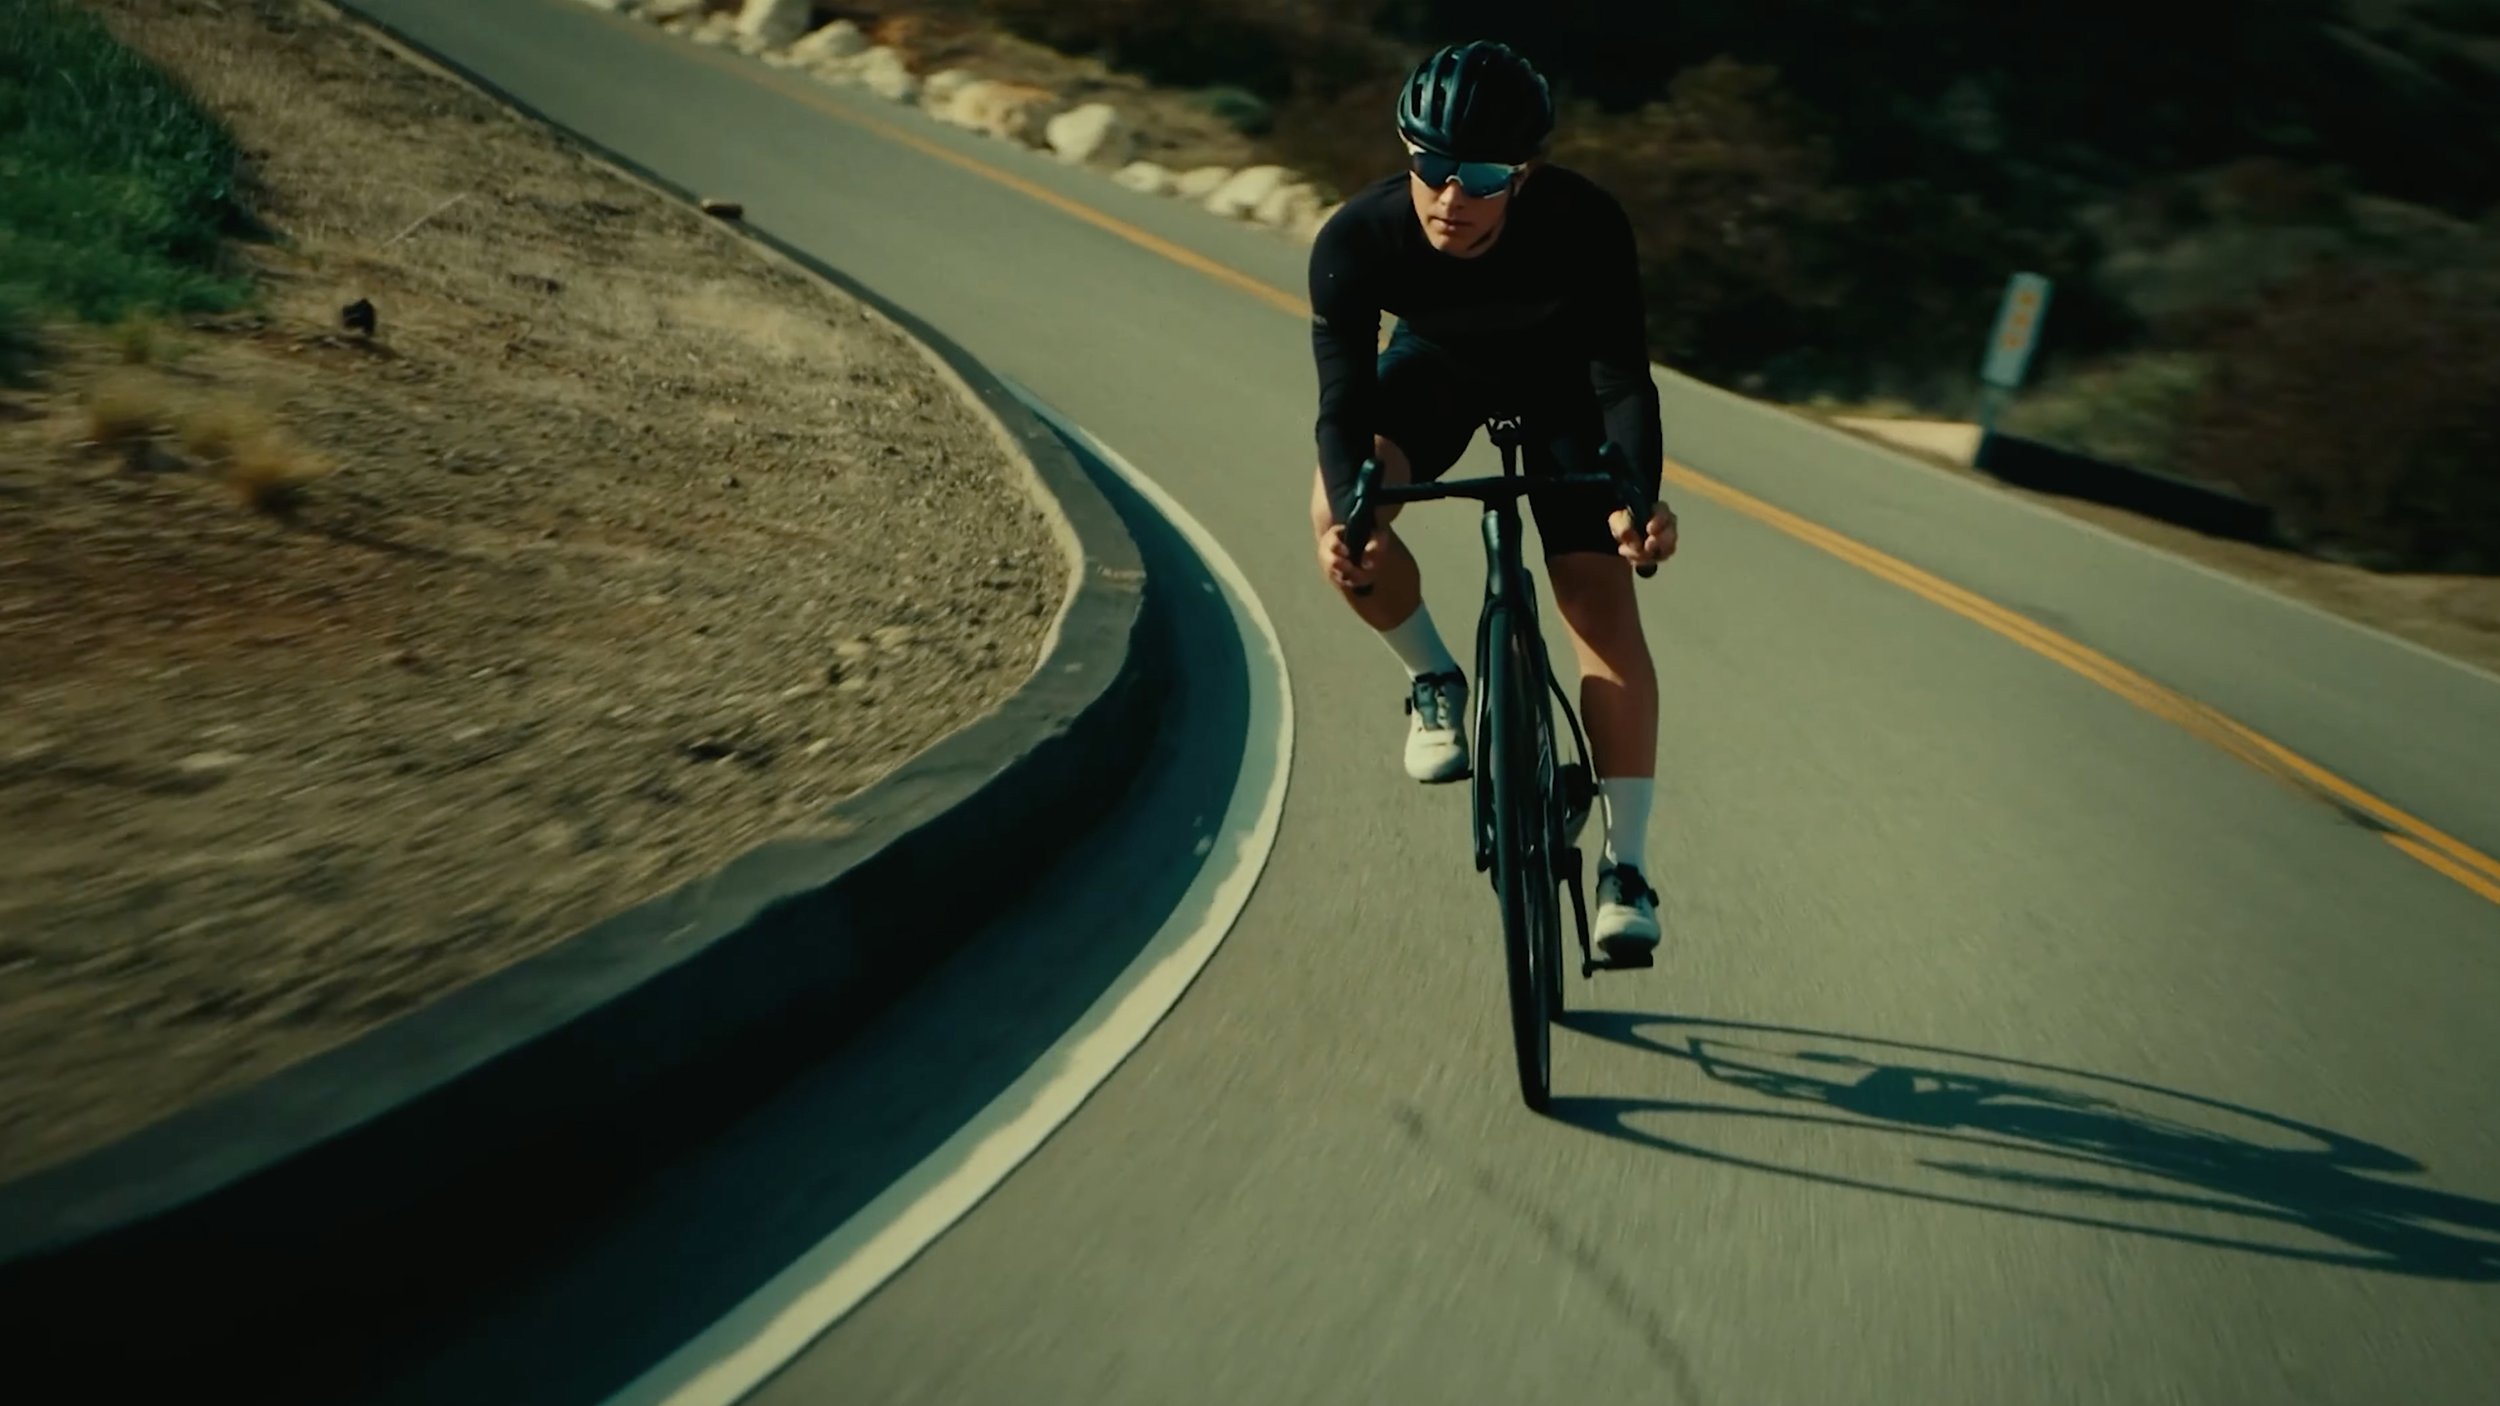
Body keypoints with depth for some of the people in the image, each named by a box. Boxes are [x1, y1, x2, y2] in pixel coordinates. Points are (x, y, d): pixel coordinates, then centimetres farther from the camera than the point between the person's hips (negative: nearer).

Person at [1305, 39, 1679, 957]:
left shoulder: (1585, 226, -34)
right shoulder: (1355, 241, -32)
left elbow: (1623, 382, -32)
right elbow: (1345, 405, -33)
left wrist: (1636, 498, -51)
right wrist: (1352, 511, -52)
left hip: (1559, 373, -1)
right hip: (1436, 364, 1)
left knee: (1604, 606, -14)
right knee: (1340, 511, -29)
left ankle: (1625, 867, -5)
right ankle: (1434, 681, 0)